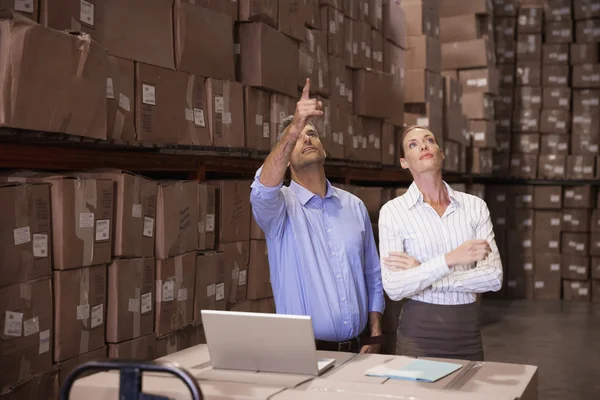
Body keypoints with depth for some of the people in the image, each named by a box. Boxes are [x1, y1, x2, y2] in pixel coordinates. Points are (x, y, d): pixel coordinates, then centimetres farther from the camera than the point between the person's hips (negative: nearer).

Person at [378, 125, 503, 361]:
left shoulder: (475, 206, 2)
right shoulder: (393, 211, -5)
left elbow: (493, 276, -7)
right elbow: (393, 288, -14)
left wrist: (422, 276, -14)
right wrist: (449, 260, -26)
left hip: (467, 329, 3)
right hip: (419, 331, -2)